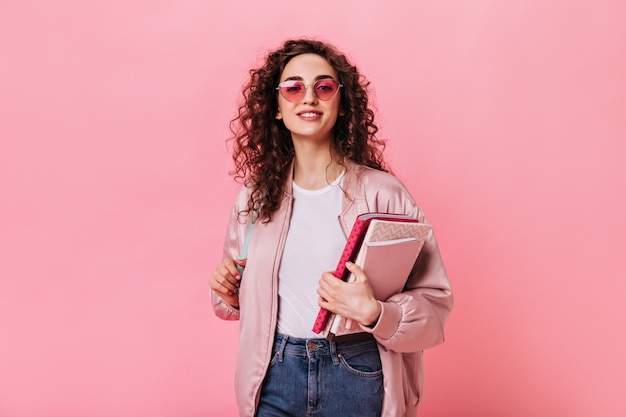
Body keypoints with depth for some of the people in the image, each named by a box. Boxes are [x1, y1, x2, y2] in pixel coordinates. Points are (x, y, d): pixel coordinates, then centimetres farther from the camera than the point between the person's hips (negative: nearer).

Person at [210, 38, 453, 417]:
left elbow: (435, 303, -11)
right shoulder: (255, 197, 2)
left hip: (359, 377, -2)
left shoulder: (384, 193, -11)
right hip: (274, 379, 3)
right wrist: (229, 294, -5)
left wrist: (374, 313, -27)